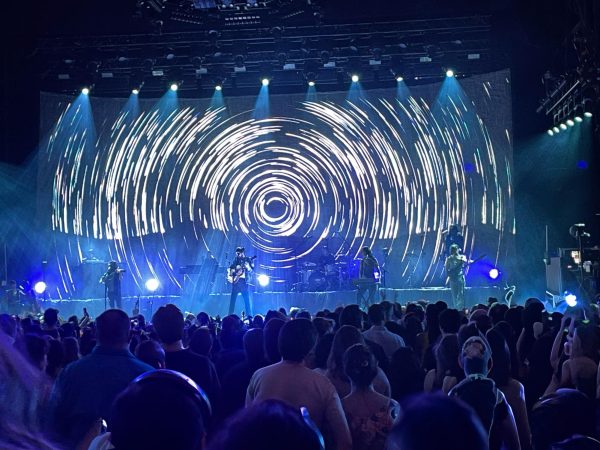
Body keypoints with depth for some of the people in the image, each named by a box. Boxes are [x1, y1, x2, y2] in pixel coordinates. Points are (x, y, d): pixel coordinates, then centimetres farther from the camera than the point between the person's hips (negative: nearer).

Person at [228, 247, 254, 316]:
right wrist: (230, 276, 0)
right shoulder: (236, 260, 11)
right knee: (232, 299, 3)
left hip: (243, 281, -3)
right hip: (235, 281, 3)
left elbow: (251, 271, -2)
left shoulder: (248, 260, 4)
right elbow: (230, 268, 15)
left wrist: (248, 267, -21)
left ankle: (249, 315, -3)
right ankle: (230, 315, 7)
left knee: (247, 299, -6)